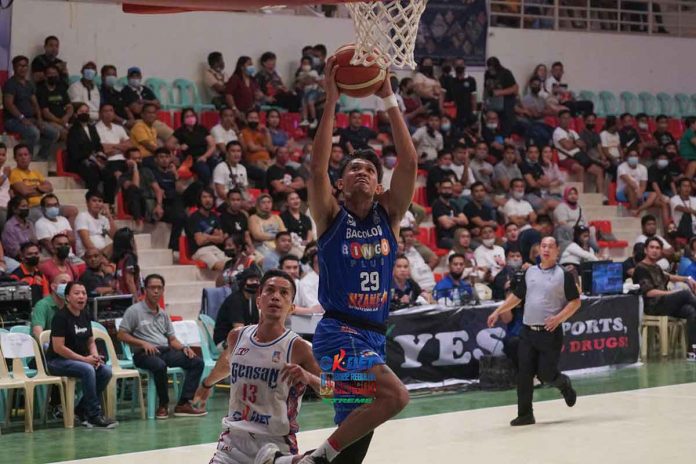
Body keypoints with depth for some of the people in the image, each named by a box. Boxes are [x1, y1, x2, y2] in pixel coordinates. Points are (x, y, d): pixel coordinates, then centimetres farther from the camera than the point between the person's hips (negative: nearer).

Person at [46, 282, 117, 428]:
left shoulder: (85, 315, 9)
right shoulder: (61, 316, -14)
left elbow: (91, 341, 17)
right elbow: (58, 347, -19)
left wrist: (95, 356, -5)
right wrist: (84, 359, -19)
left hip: (80, 359, 8)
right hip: (57, 361, -8)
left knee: (106, 371, -16)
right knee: (87, 370, -33)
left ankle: (81, 410, -4)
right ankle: (94, 416, -26)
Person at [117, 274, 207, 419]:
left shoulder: (163, 314, 21)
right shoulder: (134, 311, 2)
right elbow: (121, 335, -3)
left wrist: (184, 347, -1)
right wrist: (143, 343, -16)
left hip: (166, 351, 7)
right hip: (144, 353, -6)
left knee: (197, 362, -13)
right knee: (160, 365, -40)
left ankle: (183, 404, -18)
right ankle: (163, 405, -21)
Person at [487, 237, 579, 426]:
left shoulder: (564, 275, -3)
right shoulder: (530, 272, 11)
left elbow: (575, 302, -3)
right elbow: (516, 296, 19)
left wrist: (559, 318, -16)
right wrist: (498, 312, 13)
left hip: (550, 332, -4)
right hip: (528, 331, 4)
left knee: (546, 374, -5)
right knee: (524, 374, -2)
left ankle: (564, 384, 29)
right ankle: (525, 414, 5)